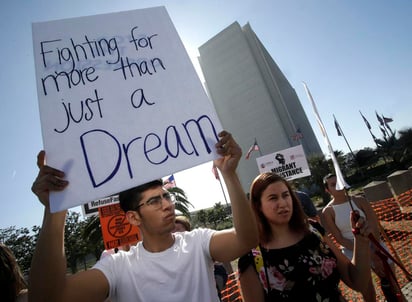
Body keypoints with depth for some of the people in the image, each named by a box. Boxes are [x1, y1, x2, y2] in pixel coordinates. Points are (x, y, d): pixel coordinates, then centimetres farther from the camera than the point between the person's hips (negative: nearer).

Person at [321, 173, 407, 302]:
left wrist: (376, 253, -22)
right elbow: (339, 239, -12)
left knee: (394, 289, 14)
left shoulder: (360, 201, -6)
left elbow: (374, 227, -11)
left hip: (374, 246, 2)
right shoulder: (327, 212, -13)